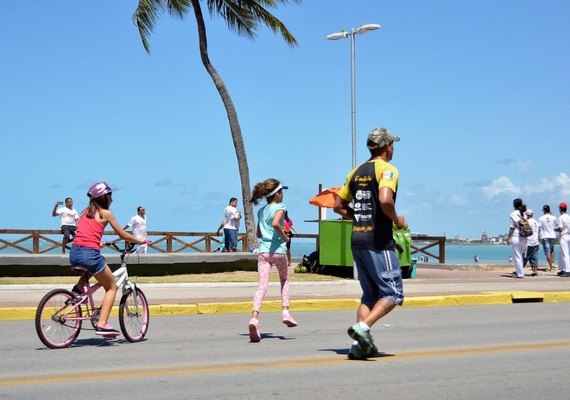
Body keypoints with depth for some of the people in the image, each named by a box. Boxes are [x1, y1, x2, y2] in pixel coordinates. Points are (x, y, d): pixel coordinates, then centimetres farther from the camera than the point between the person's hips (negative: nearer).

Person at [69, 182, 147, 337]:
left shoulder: (85, 212, 19)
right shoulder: (106, 213, 3)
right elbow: (123, 235, 9)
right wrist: (139, 240, 24)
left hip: (74, 254, 6)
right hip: (90, 254, -6)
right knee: (112, 287, 11)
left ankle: (79, 287, 18)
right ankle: (102, 324, -1)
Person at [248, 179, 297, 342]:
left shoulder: (261, 211, 18)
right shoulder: (280, 207, -1)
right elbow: (275, 223, -21)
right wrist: (285, 237, -8)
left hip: (263, 250, 4)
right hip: (278, 250, -3)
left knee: (262, 285, -8)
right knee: (284, 279, 23)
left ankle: (254, 317, -27)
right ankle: (285, 311, 14)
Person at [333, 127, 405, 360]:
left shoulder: (357, 172, 15)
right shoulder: (387, 169, -7)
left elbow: (339, 206, 17)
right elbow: (385, 200, -25)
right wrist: (396, 219, -8)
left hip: (357, 240, 8)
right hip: (379, 241, -8)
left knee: (370, 294, 13)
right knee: (393, 293, -2)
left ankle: (362, 345, 4)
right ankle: (363, 327, -19)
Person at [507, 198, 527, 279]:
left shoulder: (513, 214, -8)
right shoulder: (524, 214, 8)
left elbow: (512, 228, -10)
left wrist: (508, 238, -4)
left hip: (516, 237, -6)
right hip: (524, 238, 6)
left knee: (517, 256, 1)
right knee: (520, 255, 19)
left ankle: (520, 274, 1)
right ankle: (518, 271, 26)